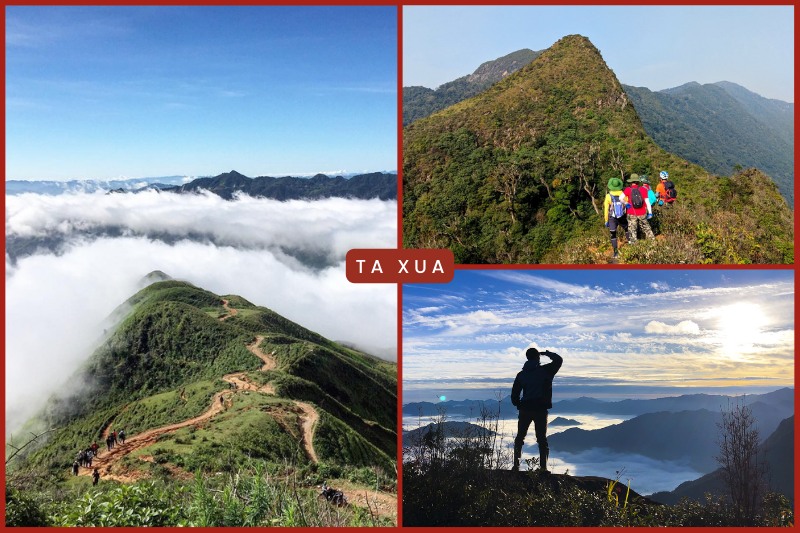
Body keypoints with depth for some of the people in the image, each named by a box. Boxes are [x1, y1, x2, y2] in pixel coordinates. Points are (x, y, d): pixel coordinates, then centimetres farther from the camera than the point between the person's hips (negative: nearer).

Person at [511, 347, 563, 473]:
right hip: (541, 410, -2)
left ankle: (516, 465, 9)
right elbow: (559, 360, 7)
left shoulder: (521, 375, 6)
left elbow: (514, 395, 6)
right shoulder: (545, 371, -5)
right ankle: (543, 467, 0)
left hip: (525, 409, 2)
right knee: (542, 439, 5)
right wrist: (547, 353, 20)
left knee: (519, 438, 13)